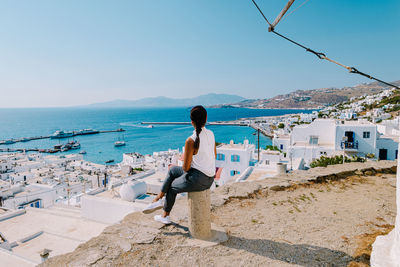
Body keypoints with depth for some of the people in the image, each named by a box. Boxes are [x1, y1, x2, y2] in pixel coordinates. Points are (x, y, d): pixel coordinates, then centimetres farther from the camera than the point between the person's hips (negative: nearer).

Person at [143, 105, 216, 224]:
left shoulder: (191, 141, -23)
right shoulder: (211, 134, 0)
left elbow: (186, 167, -16)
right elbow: (214, 156, 12)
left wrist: (185, 168, 6)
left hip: (197, 179, -7)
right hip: (210, 179, 7)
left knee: (172, 186, 20)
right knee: (173, 170, 21)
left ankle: (165, 216, 39)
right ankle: (158, 199, 28)